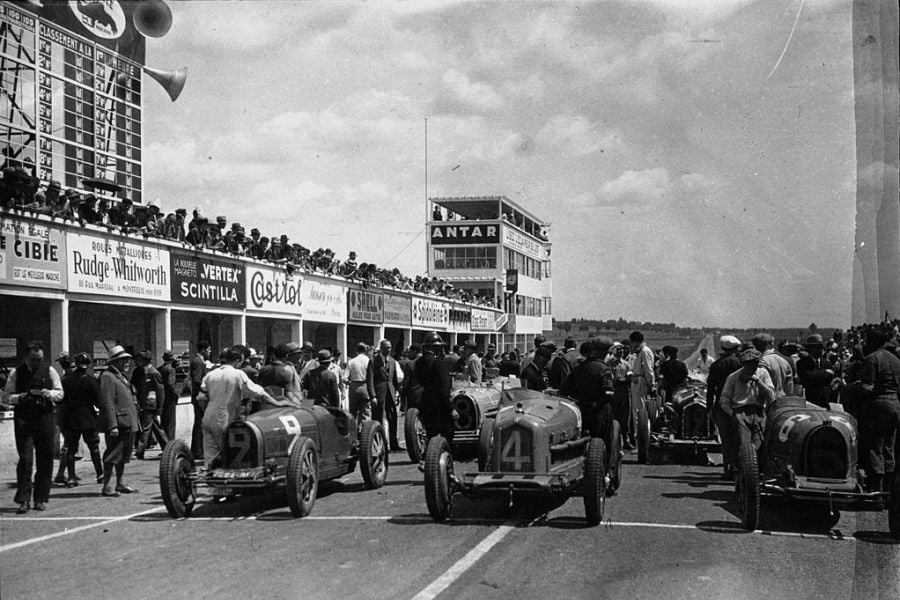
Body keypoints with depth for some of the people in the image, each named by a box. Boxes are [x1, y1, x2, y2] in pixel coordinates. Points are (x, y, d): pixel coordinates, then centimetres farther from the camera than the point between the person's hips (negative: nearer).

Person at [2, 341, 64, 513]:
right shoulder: (16, 373, 5)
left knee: (45, 460, 3)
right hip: (23, 420, -1)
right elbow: (6, 397, 4)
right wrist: (21, 397, -15)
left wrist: (47, 393, -13)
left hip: (45, 419, 1)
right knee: (25, 459, -8)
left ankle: (40, 499, 13)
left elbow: (60, 393, 8)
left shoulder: (49, 371, 7)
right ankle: (24, 500, -6)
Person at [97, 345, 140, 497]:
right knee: (113, 455, -6)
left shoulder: (122, 376, 20)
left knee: (123, 455, 15)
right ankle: (107, 486, -2)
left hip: (127, 424, 10)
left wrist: (135, 421, 21)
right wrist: (112, 426, -23)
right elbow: (107, 403, -18)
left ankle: (121, 484, 22)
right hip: (118, 424, -10)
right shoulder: (107, 377, -11)